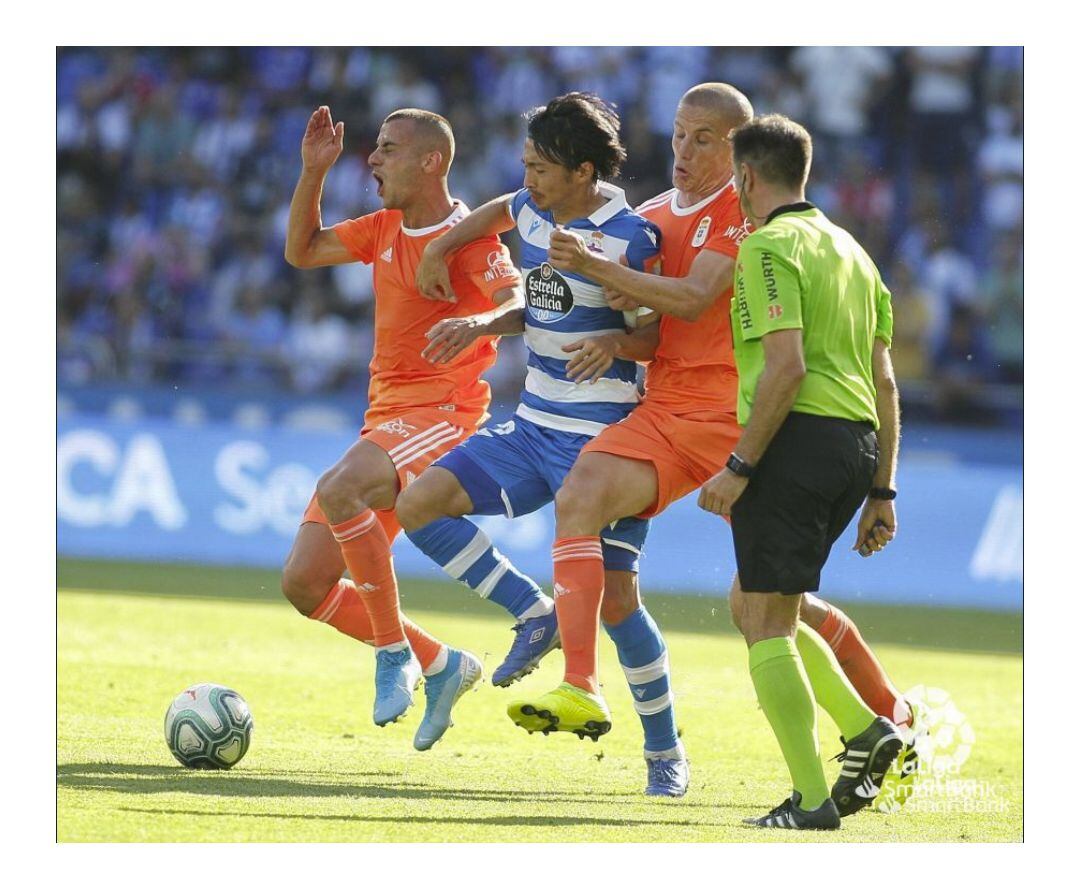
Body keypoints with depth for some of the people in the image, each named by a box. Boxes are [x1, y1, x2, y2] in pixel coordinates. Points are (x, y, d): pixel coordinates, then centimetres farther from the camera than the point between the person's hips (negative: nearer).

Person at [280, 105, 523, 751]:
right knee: (304, 584, 0)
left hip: (444, 414, -9)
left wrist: (483, 320, -45)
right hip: (386, 418, 9)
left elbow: (521, 303, -23)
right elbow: (302, 251, 23)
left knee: (338, 491, -37)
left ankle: (396, 652, -23)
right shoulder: (387, 228, 15)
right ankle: (439, 665, 13)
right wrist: (314, 173, 9)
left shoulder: (468, 235, -9)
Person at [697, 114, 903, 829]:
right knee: (753, 605, 19)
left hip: (797, 441, -9)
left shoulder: (769, 246, -7)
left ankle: (811, 798, -7)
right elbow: (885, 381, 18)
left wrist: (738, 468, -16)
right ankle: (865, 729, 7)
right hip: (857, 445, 9)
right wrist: (882, 491, 20)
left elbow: (786, 367, -19)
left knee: (767, 622, -3)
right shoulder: (850, 248, 19)